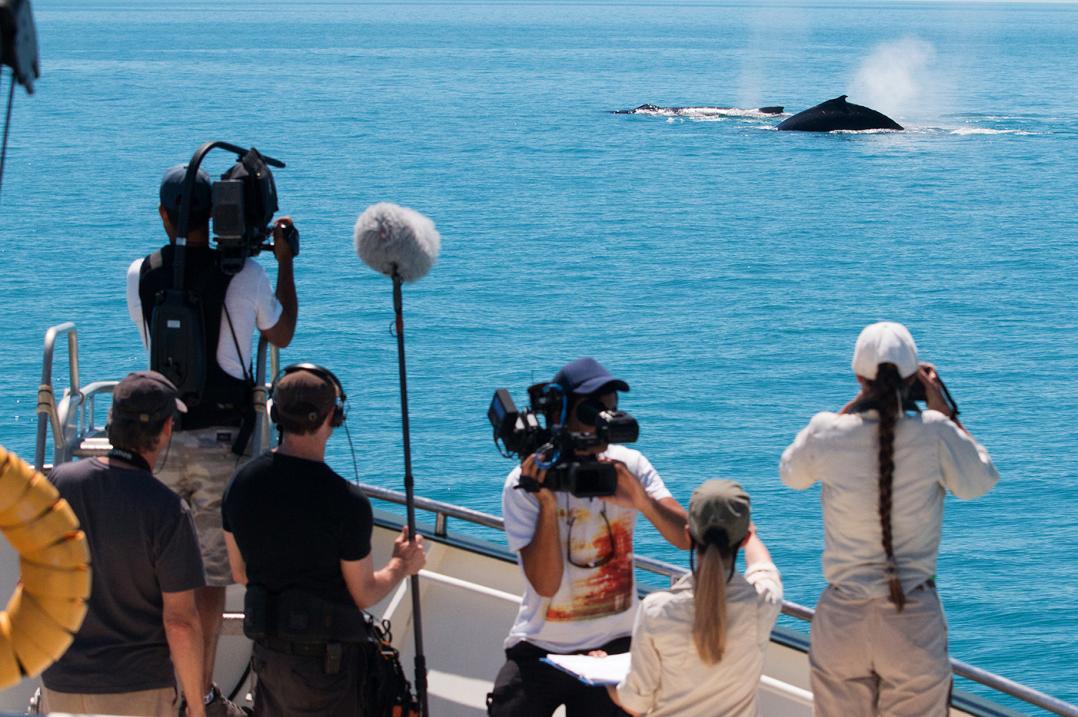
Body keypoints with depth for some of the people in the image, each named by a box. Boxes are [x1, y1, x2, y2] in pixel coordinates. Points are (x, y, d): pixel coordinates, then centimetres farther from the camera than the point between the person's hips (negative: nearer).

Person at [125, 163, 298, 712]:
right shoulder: (245, 275, -10)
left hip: (158, 440, 3)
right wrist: (285, 262, 16)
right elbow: (281, 336, 8)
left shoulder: (139, 275, -3)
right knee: (211, 572, 4)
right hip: (221, 441, -3)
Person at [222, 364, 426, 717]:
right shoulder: (346, 502, -22)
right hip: (328, 658, -5)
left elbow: (241, 574, 8)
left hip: (268, 653, 6)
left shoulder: (242, 483, -4)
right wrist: (401, 566, 9)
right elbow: (364, 594, -10)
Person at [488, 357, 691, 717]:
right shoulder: (525, 483, -13)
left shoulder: (629, 466, -5)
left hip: (613, 647, 2)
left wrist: (642, 501, -33)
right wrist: (547, 504, -30)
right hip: (541, 649, -2)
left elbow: (689, 538, -15)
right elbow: (545, 584, -20)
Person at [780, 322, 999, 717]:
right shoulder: (935, 432, -14)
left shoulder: (826, 433, -10)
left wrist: (855, 404, 13)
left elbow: (791, 473, 13)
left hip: (842, 621, 1)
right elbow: (979, 483, 5)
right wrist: (944, 409, 10)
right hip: (915, 623, -1)